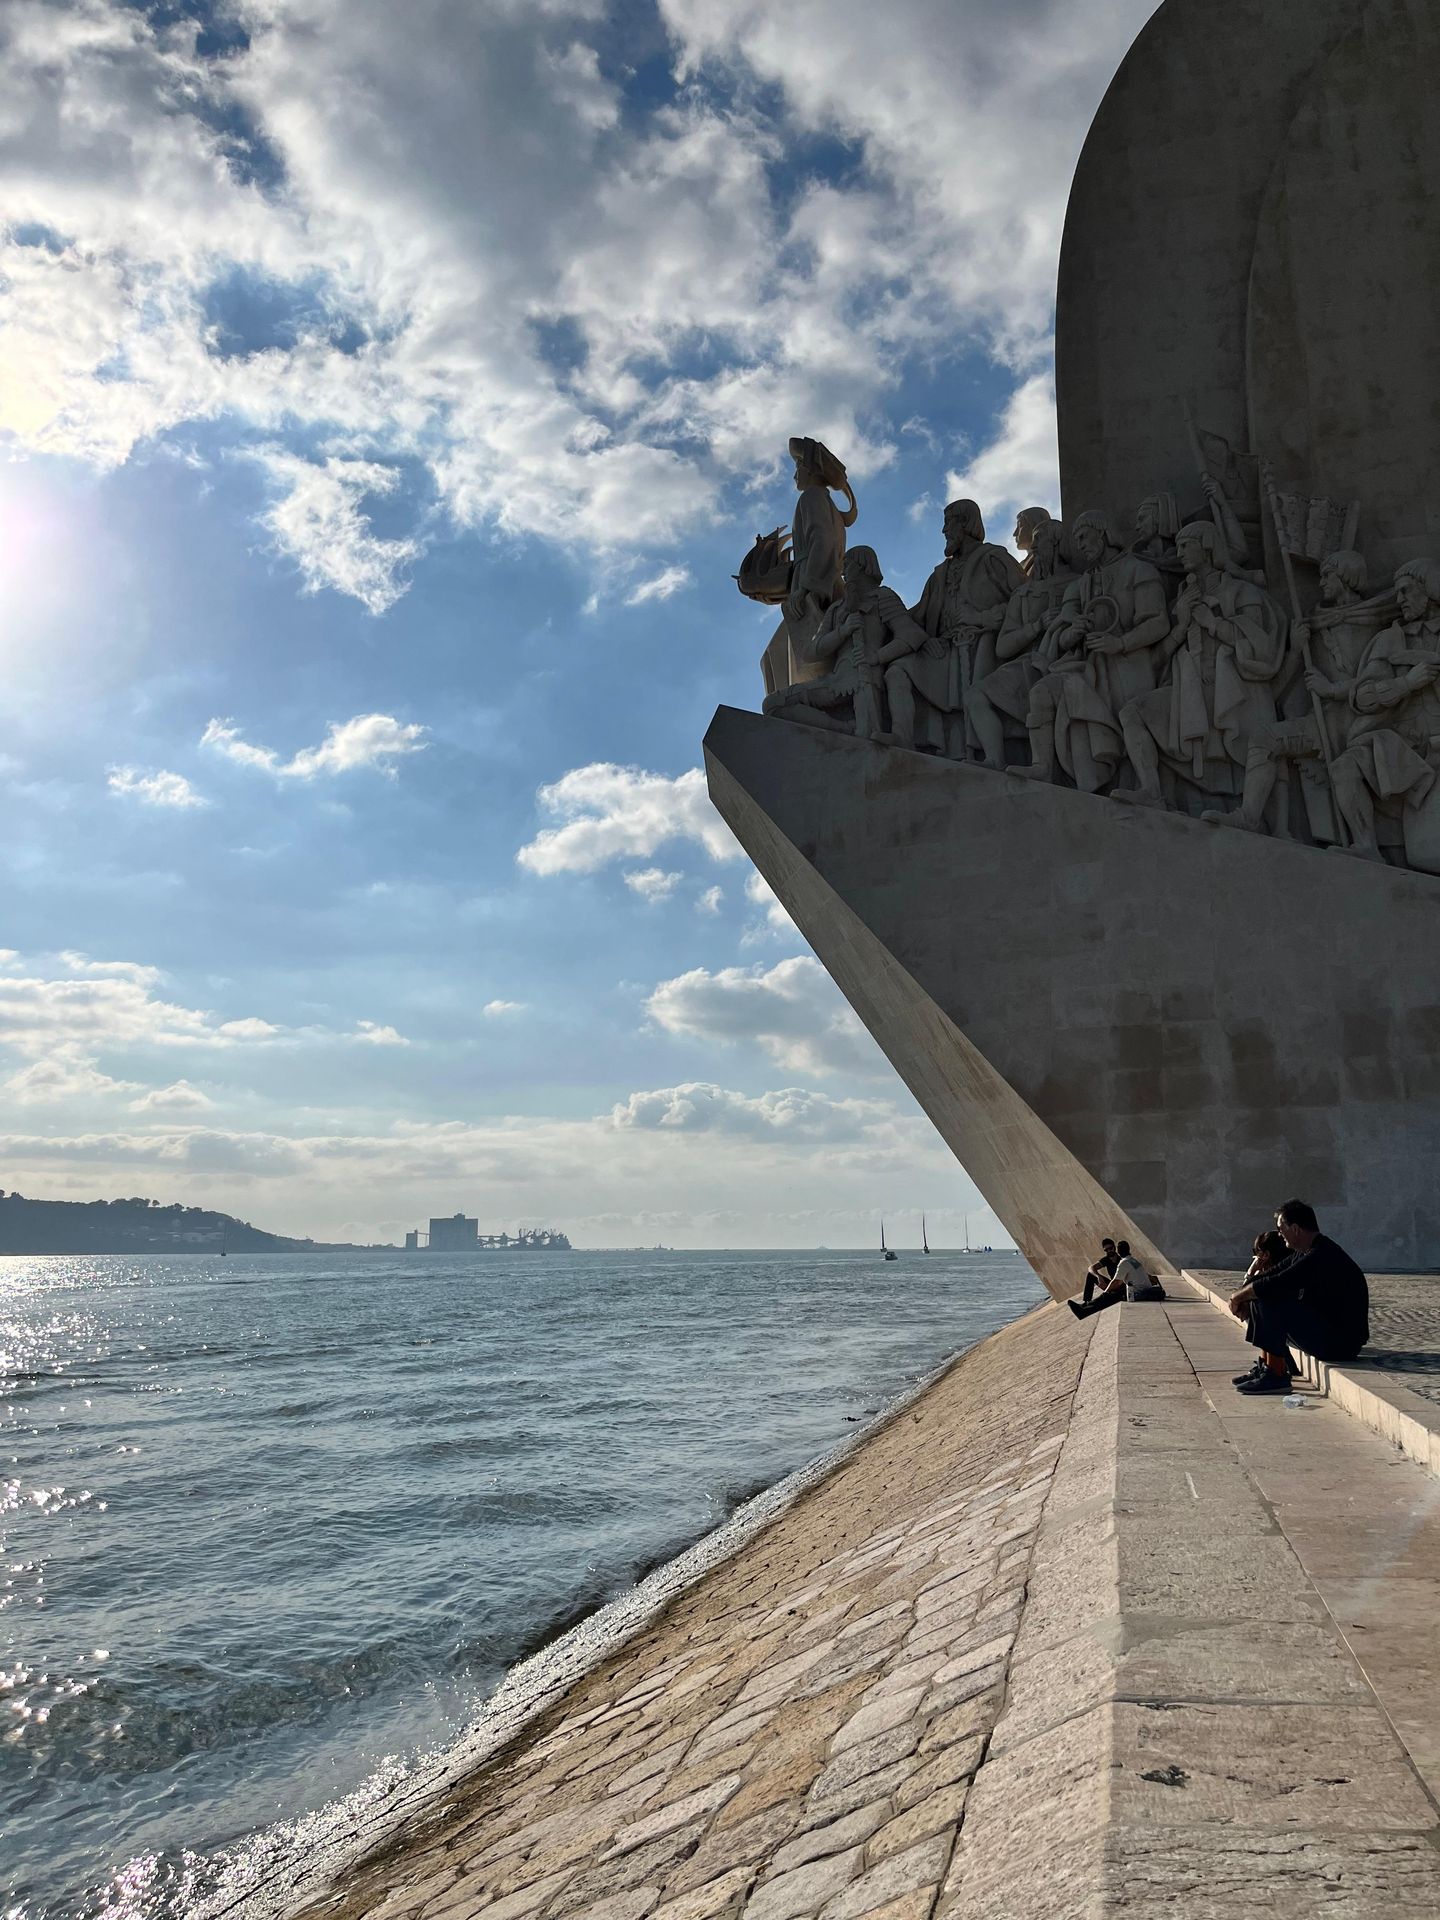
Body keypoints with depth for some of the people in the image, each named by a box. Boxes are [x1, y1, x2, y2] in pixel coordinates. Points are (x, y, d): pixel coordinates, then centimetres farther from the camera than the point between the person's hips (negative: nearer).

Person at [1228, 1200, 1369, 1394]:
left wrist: (1239, 1297, -13)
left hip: (1341, 1340, -10)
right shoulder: (1304, 1253, 11)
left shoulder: (1321, 1256, -23)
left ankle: (1276, 1376, -16)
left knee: (1270, 1304, -22)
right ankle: (1265, 1368, 11)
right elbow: (1270, 1275, 13)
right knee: (1259, 1303, 11)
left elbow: (1275, 1285, -28)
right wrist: (1243, 1299, -4)